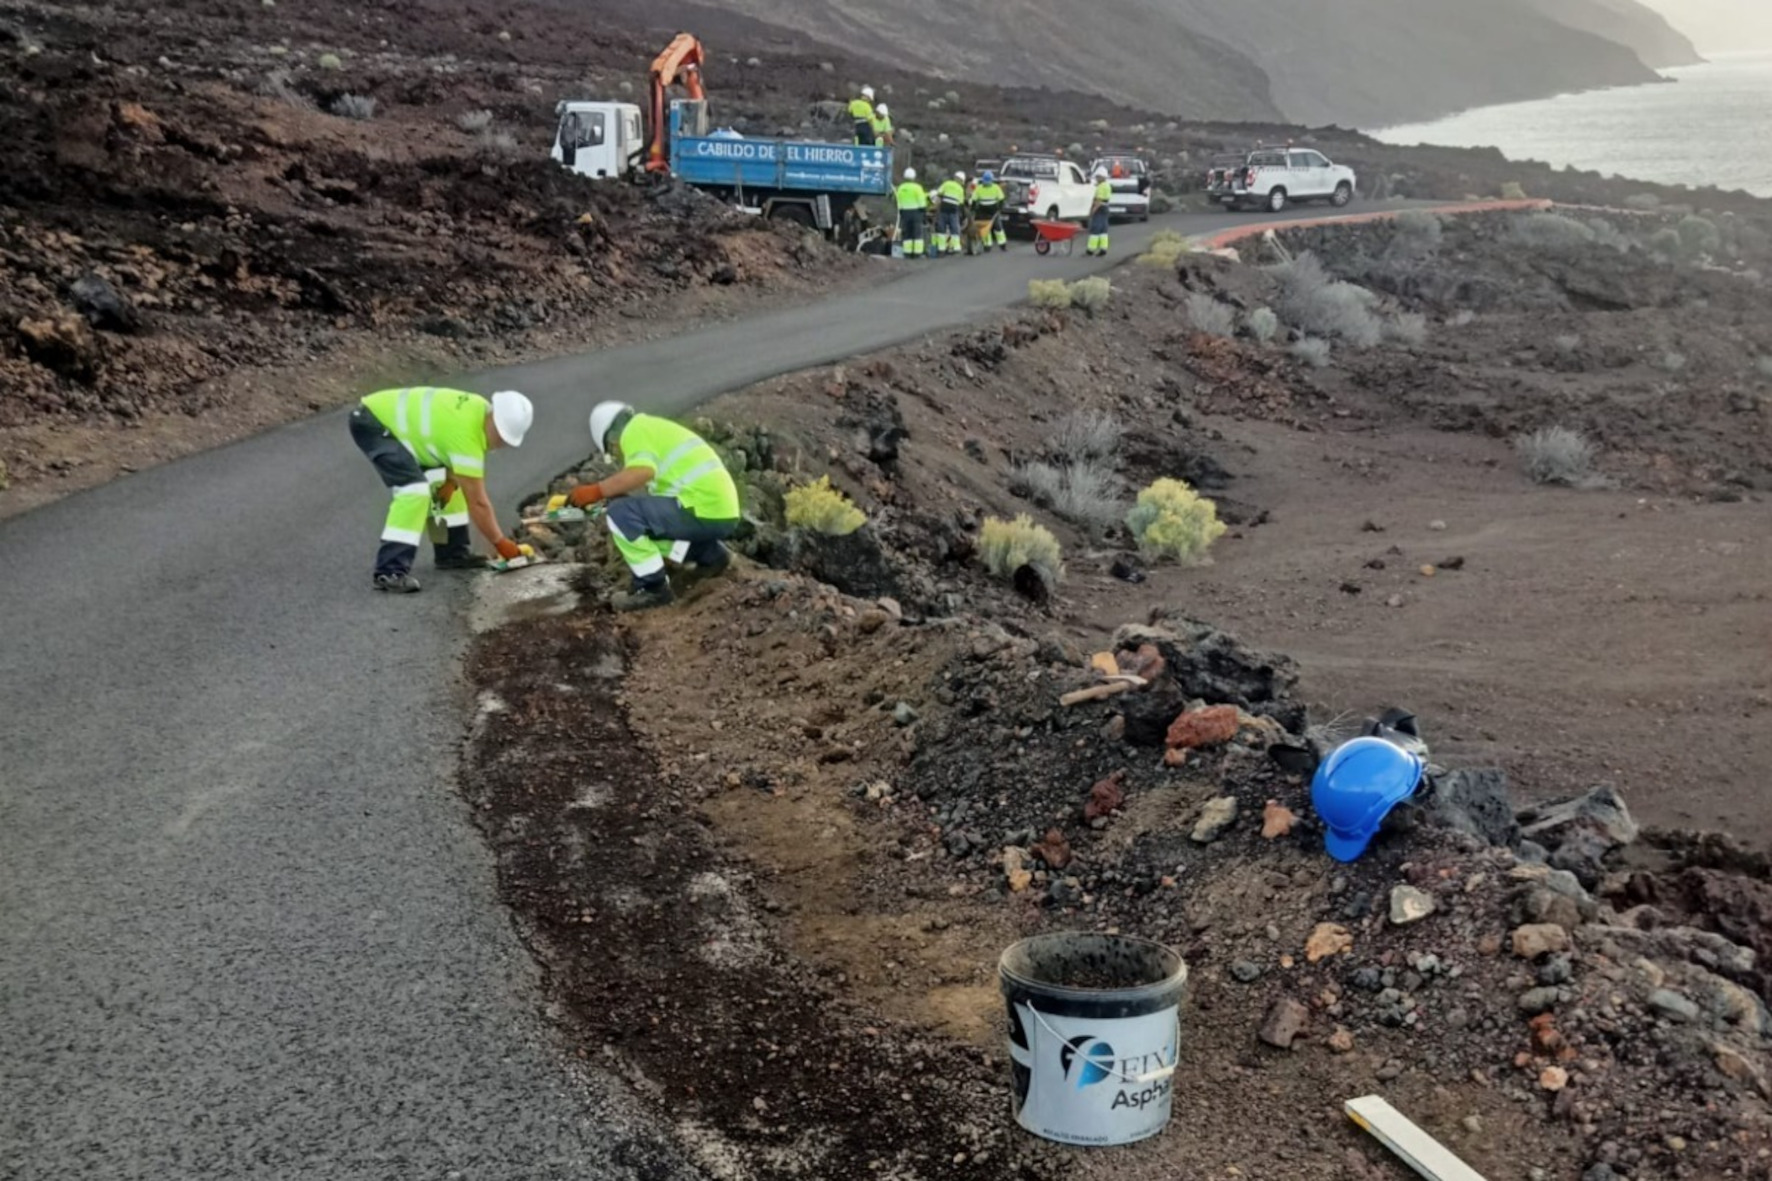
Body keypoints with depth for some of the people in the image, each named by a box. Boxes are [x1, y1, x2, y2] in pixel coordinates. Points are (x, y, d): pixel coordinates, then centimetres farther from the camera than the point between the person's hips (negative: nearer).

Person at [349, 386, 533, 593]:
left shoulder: (482, 410, -1)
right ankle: (390, 573, -27)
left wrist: (450, 481, -3)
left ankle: (452, 552, 21)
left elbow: (458, 458, 16)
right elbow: (477, 502, -22)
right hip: (372, 422, -10)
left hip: (392, 414, 10)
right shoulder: (466, 433, -28)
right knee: (415, 489, -25)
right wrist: (500, 543, -12)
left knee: (449, 479, 14)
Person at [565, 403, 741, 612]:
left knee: (621, 513, -14)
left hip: (704, 512, -10)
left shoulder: (634, 430, -3)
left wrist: (595, 492, -17)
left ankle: (653, 588, -6)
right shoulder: (657, 429, 27)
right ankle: (711, 555, 19)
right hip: (723, 514, 10)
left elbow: (642, 472, -23)